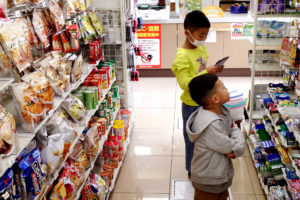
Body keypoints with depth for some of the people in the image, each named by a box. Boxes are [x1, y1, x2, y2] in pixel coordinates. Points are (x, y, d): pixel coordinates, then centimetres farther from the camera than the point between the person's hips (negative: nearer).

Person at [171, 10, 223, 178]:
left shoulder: (202, 48, 4)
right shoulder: (182, 56, -22)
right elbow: (184, 84, -28)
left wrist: (214, 70, 3)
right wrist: (207, 72, -32)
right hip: (192, 104, -7)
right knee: (193, 138, 9)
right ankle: (192, 171, 29)